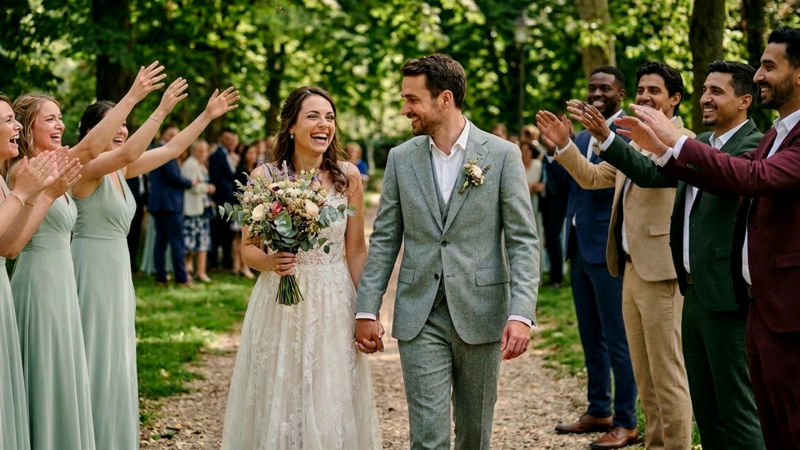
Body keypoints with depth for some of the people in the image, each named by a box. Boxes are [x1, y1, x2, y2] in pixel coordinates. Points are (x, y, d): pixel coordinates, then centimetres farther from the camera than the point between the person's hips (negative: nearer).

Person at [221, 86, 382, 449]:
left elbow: (356, 251, 5)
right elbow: (248, 248, 2)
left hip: (334, 306, 1)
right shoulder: (264, 177, -4)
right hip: (280, 304, -1)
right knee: (278, 405, 6)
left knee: (333, 406, 4)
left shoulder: (347, 176, -1)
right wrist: (269, 261, -19)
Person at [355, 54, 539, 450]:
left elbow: (523, 241, -6)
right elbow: (384, 240, 8)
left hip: (481, 315, -1)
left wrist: (521, 314, -16)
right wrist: (366, 310, 1)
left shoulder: (502, 155, -3)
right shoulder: (401, 158, 5)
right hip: (420, 317, 1)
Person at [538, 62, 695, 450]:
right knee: (643, 373, 15)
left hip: (660, 271, -9)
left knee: (666, 373, -6)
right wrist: (564, 144, 3)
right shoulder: (635, 142, 19)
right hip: (632, 268, 9)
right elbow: (592, 177, 19)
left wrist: (606, 137, -44)